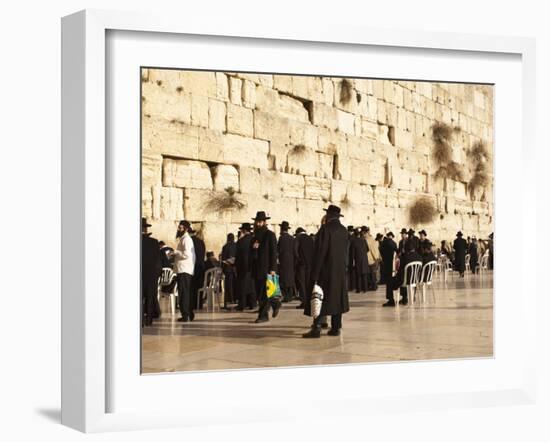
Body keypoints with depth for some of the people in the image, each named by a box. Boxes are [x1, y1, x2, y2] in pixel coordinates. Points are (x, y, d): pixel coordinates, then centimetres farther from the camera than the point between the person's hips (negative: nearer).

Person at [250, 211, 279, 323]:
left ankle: (263, 315, -4)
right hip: (257, 269, 7)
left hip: (266, 268, -7)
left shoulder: (270, 235, -5)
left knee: (264, 293, -8)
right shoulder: (255, 236, 17)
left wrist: (272, 269, -16)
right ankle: (275, 303, 29)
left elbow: (274, 253, -10)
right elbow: (251, 254, 21)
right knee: (259, 293, 9)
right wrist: (253, 247, -3)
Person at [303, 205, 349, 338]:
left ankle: (316, 328, -9)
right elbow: (345, 252, 10)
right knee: (336, 298, 10)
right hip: (340, 271, 6)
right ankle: (336, 328, 10)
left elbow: (320, 252, -16)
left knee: (320, 298, -4)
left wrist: (315, 273, -14)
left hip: (326, 270, -6)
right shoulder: (344, 230, 6)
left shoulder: (325, 229, -13)